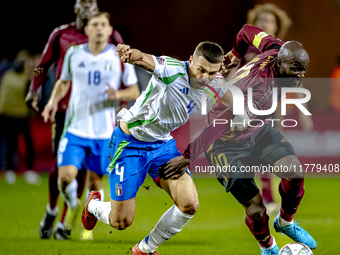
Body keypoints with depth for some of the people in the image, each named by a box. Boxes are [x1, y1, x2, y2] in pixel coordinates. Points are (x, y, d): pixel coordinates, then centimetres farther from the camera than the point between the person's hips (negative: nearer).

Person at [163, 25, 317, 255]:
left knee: (295, 172, -15)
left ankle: (285, 223, 15)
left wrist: (237, 54, 23)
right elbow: (218, 124, -38)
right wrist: (187, 158, -32)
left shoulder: (276, 51, -15)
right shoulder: (256, 89, -39)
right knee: (256, 209, -10)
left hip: (260, 130, 7)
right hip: (227, 144, -7)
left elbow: (249, 31, 4)